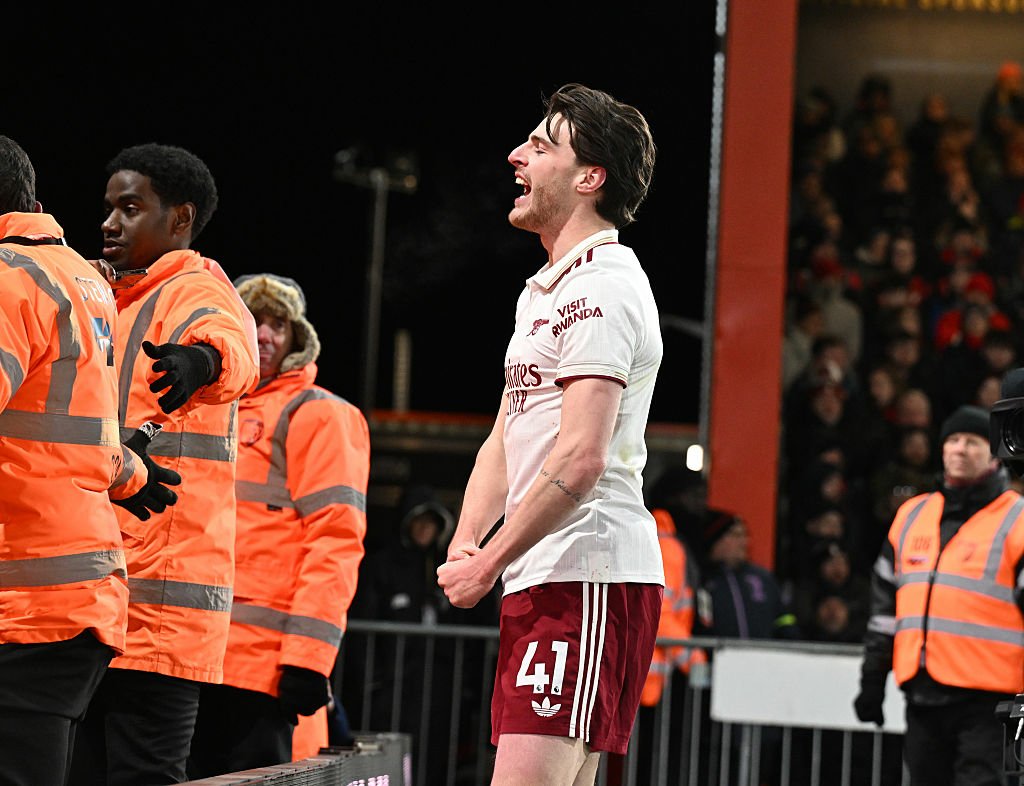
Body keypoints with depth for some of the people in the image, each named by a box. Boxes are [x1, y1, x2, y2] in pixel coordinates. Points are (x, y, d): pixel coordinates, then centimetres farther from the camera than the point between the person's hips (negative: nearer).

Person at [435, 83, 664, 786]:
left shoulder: (603, 287, -11)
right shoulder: (544, 292, 22)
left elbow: (579, 461, -19)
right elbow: (506, 441, 23)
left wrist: (488, 566, -13)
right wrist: (464, 545, 6)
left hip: (590, 577, -10)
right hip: (542, 579, 10)